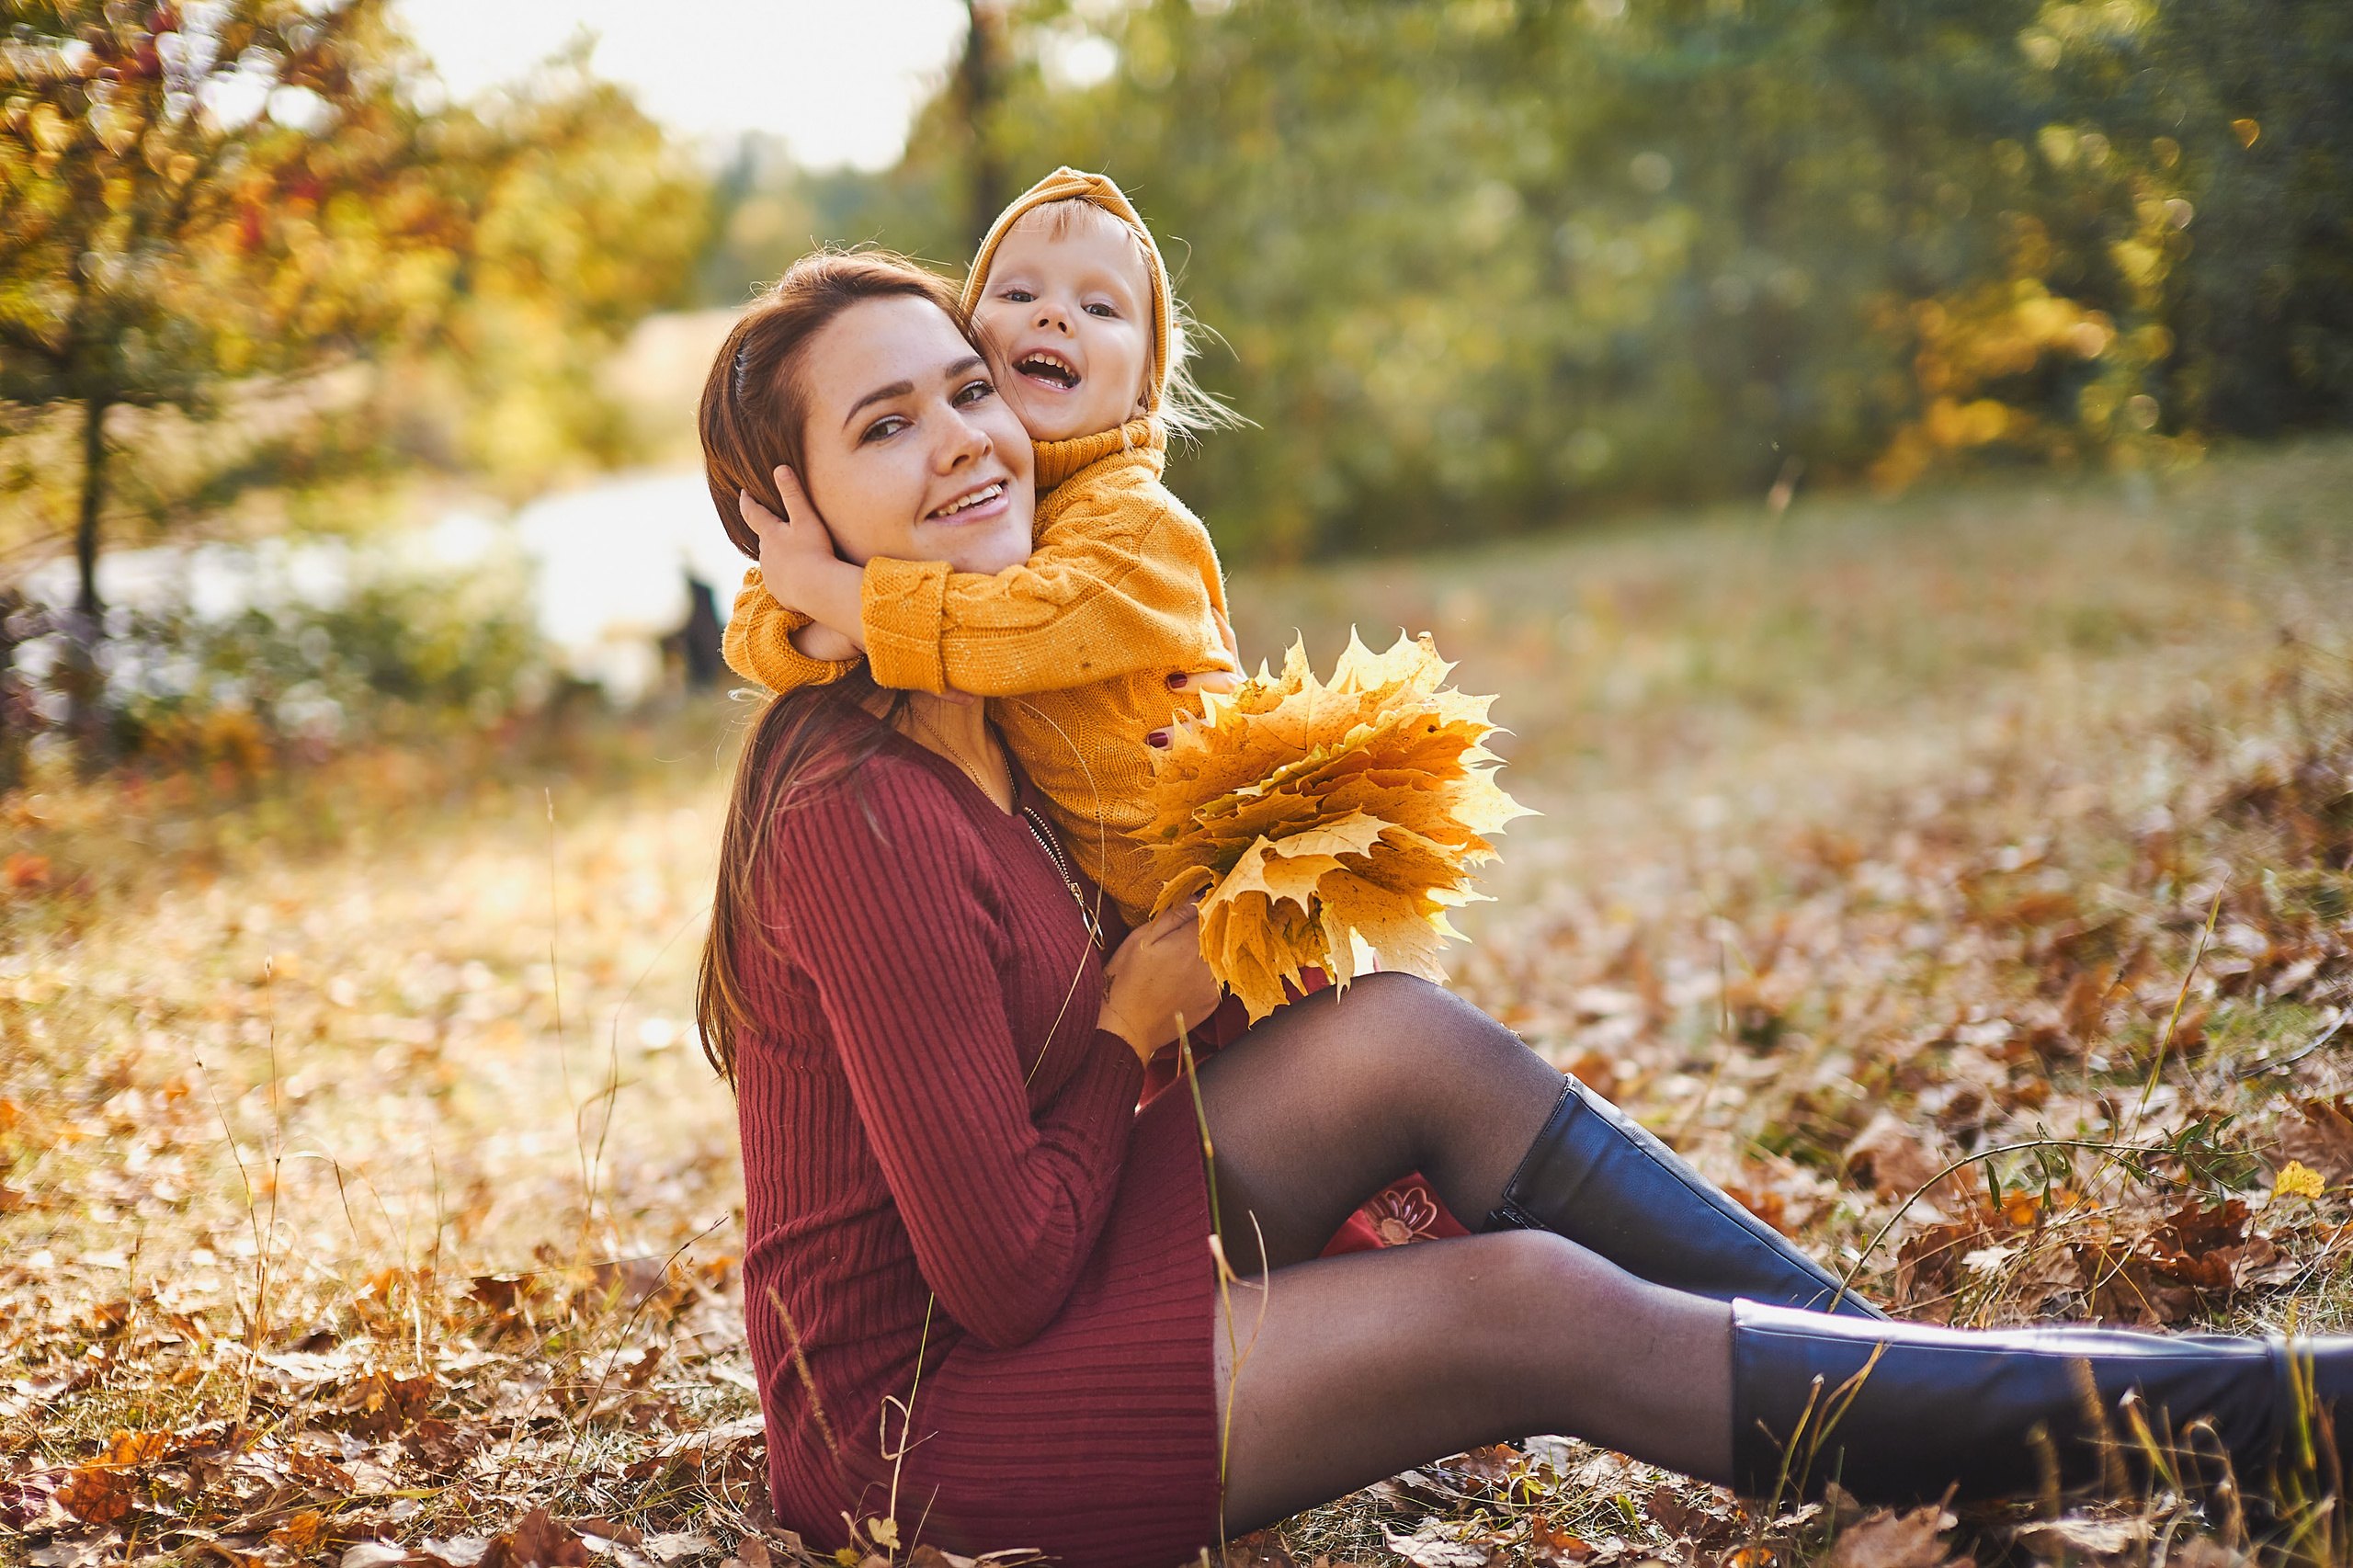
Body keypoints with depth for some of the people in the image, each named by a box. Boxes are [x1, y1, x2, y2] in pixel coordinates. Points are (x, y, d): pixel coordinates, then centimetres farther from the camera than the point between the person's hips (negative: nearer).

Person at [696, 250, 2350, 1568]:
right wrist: (1134, 1023, -9)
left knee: (1411, 1039, -3)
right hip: (914, 1416, -9)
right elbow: (1004, 1272, -24)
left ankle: (1895, 1359, 3)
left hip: (1016, 1282, 9)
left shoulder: (964, 713, 4)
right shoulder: (865, 823, -27)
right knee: (1537, 1308, -17)